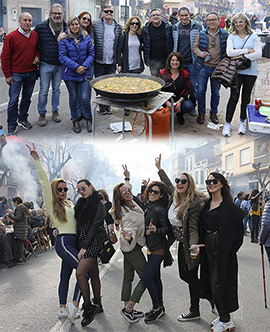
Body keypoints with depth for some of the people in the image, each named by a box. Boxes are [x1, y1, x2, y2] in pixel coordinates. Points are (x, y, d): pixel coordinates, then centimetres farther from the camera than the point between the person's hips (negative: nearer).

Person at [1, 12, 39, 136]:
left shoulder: (35, 35, 4)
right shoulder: (11, 37, -11)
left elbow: (38, 47, 24)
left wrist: (37, 56, 1)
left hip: (31, 73, 5)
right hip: (16, 74, -5)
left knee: (27, 97, 15)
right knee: (14, 100, -2)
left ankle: (22, 119, 32)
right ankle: (11, 127, 6)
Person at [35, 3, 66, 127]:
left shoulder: (66, 27, 2)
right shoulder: (41, 27, -6)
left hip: (60, 65, 3)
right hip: (45, 64, -2)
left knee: (56, 89, 13)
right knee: (44, 90, 2)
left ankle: (55, 111, 27)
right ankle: (42, 114, 13)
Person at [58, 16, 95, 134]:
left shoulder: (86, 37, 4)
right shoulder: (64, 39, -4)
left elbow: (91, 53, 4)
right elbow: (62, 56, -9)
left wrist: (85, 66, -11)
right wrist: (76, 67, -18)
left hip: (84, 73, 1)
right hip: (70, 74, -1)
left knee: (85, 97, -7)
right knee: (73, 97, 9)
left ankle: (88, 119, 16)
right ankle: (75, 120, 26)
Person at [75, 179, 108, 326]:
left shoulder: (99, 205, -9)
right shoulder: (81, 203, 14)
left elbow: (94, 227, -14)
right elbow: (78, 223, 19)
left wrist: (84, 247, -18)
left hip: (93, 241, -7)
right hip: (83, 242, 7)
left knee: (80, 273, -16)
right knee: (93, 273, 14)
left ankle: (88, 307, -8)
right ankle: (97, 303, 24)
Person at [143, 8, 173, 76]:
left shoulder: (168, 27, 0)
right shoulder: (146, 29, 1)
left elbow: (171, 43, 4)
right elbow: (145, 45, 4)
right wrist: (146, 59, 2)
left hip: (166, 59, 0)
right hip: (153, 60, 0)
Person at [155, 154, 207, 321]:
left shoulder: (193, 202, -20)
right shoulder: (175, 196, 3)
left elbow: (193, 226, -25)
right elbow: (168, 184, 25)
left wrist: (193, 245, -39)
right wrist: (159, 168, 32)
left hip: (189, 244, -8)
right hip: (181, 242, 8)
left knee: (191, 276, 0)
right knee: (184, 275, 12)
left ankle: (194, 311, 13)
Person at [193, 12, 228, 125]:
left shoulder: (224, 34, 1)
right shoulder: (201, 34, 2)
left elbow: (228, 50, 8)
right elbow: (195, 47, 8)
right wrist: (200, 53, -12)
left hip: (217, 68, 0)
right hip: (203, 66, 0)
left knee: (215, 92, 10)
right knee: (201, 91, 3)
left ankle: (213, 113, 25)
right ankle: (201, 113, 19)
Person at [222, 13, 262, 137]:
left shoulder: (253, 37, 2)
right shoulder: (232, 37, 3)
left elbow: (258, 54, -8)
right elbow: (229, 52, -13)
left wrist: (242, 56, -14)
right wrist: (247, 50, -14)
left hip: (251, 71, 1)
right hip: (236, 71, -1)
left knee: (246, 97, 9)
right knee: (234, 97, -3)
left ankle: (242, 122, 24)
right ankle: (227, 124, 3)